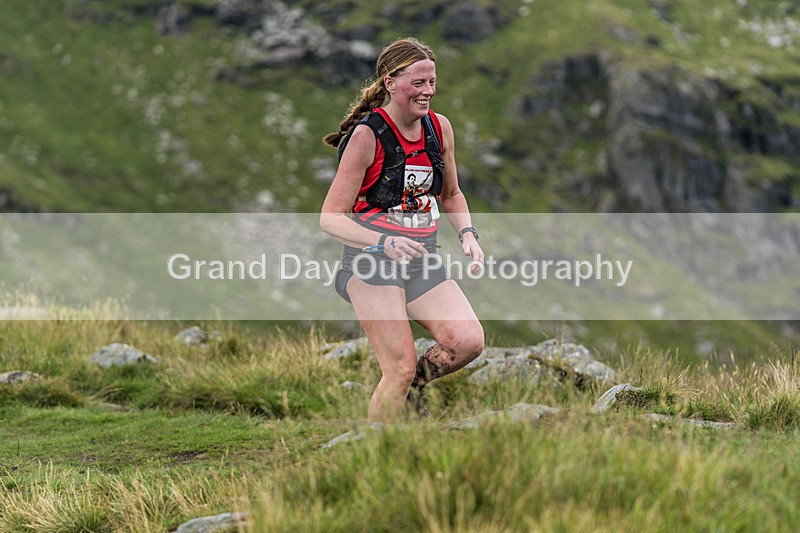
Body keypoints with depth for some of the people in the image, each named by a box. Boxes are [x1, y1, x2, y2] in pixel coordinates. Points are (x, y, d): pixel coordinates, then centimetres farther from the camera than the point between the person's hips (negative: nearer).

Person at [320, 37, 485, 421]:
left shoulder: (440, 128, 6)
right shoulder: (366, 135, -11)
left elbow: (451, 194, 23)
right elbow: (330, 218, -11)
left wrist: (467, 234, 3)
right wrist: (384, 242, -27)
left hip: (422, 263, 5)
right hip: (372, 262, -5)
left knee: (468, 341, -16)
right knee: (401, 367, -15)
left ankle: (407, 391, 13)